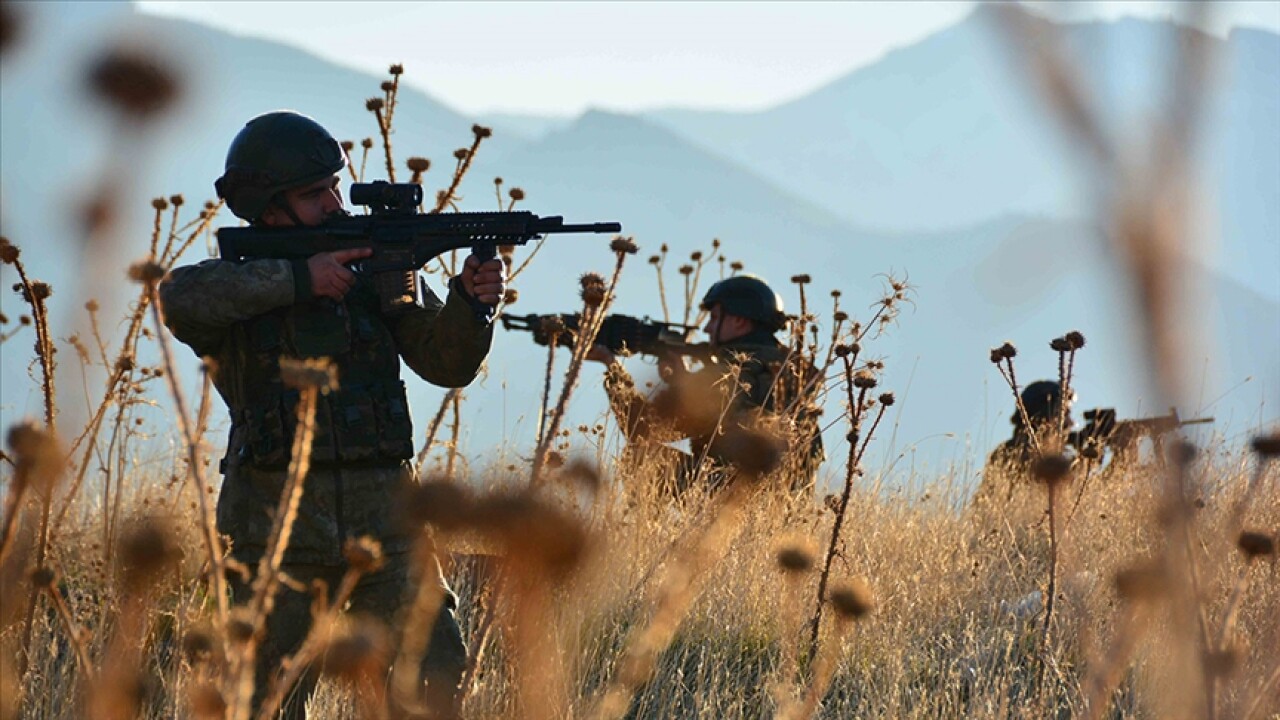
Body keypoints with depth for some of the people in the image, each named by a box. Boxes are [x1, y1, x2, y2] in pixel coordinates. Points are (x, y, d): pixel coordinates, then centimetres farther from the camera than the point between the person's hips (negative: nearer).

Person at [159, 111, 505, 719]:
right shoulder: (238, 282, 0)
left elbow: (447, 363, 4)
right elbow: (180, 297, -24)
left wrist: (471, 301, -17)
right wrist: (298, 277, -24)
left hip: (381, 521, 3)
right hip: (277, 530, -2)